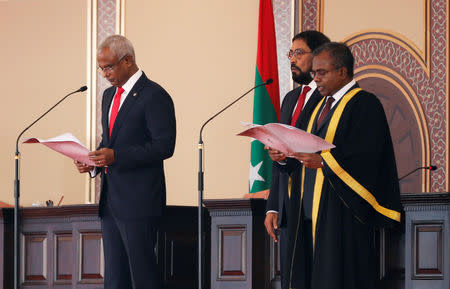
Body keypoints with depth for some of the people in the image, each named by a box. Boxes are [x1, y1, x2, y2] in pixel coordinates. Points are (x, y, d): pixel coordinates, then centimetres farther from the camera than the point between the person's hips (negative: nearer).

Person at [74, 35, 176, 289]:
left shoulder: (154, 96, -11)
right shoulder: (110, 95, 17)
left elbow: (164, 146, -17)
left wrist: (116, 156, -23)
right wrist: (95, 161, 4)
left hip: (139, 201, -9)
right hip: (110, 200, 9)